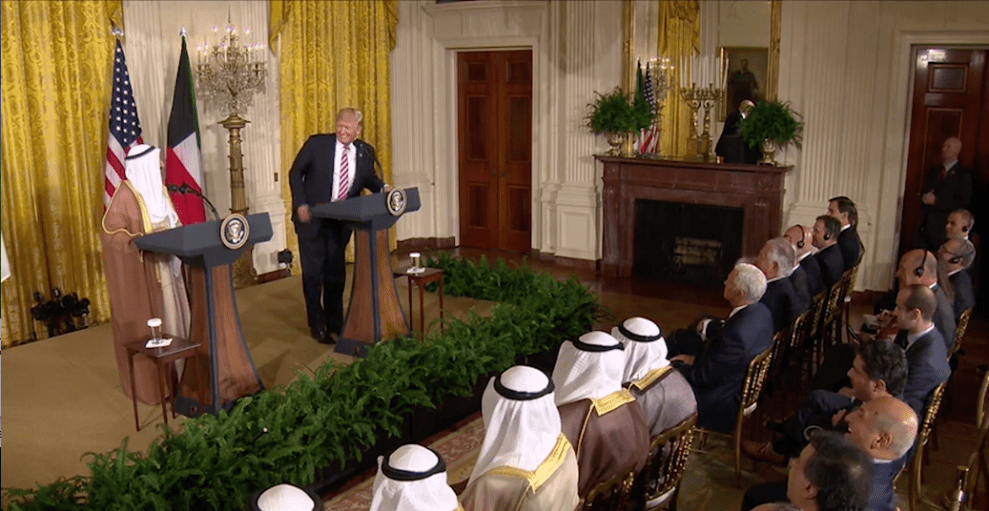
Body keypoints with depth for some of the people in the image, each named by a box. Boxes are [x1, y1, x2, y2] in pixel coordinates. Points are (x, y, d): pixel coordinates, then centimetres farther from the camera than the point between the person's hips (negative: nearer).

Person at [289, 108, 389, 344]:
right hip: (312, 219, -3)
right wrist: (300, 204, -12)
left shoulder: (365, 152, 1)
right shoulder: (317, 143, -9)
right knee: (313, 274, 2)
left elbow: (369, 178, 15)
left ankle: (335, 323, 28)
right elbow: (295, 172, -2)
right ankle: (317, 326, 16)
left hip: (341, 222, 3)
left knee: (336, 274, 13)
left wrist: (383, 187, -8)